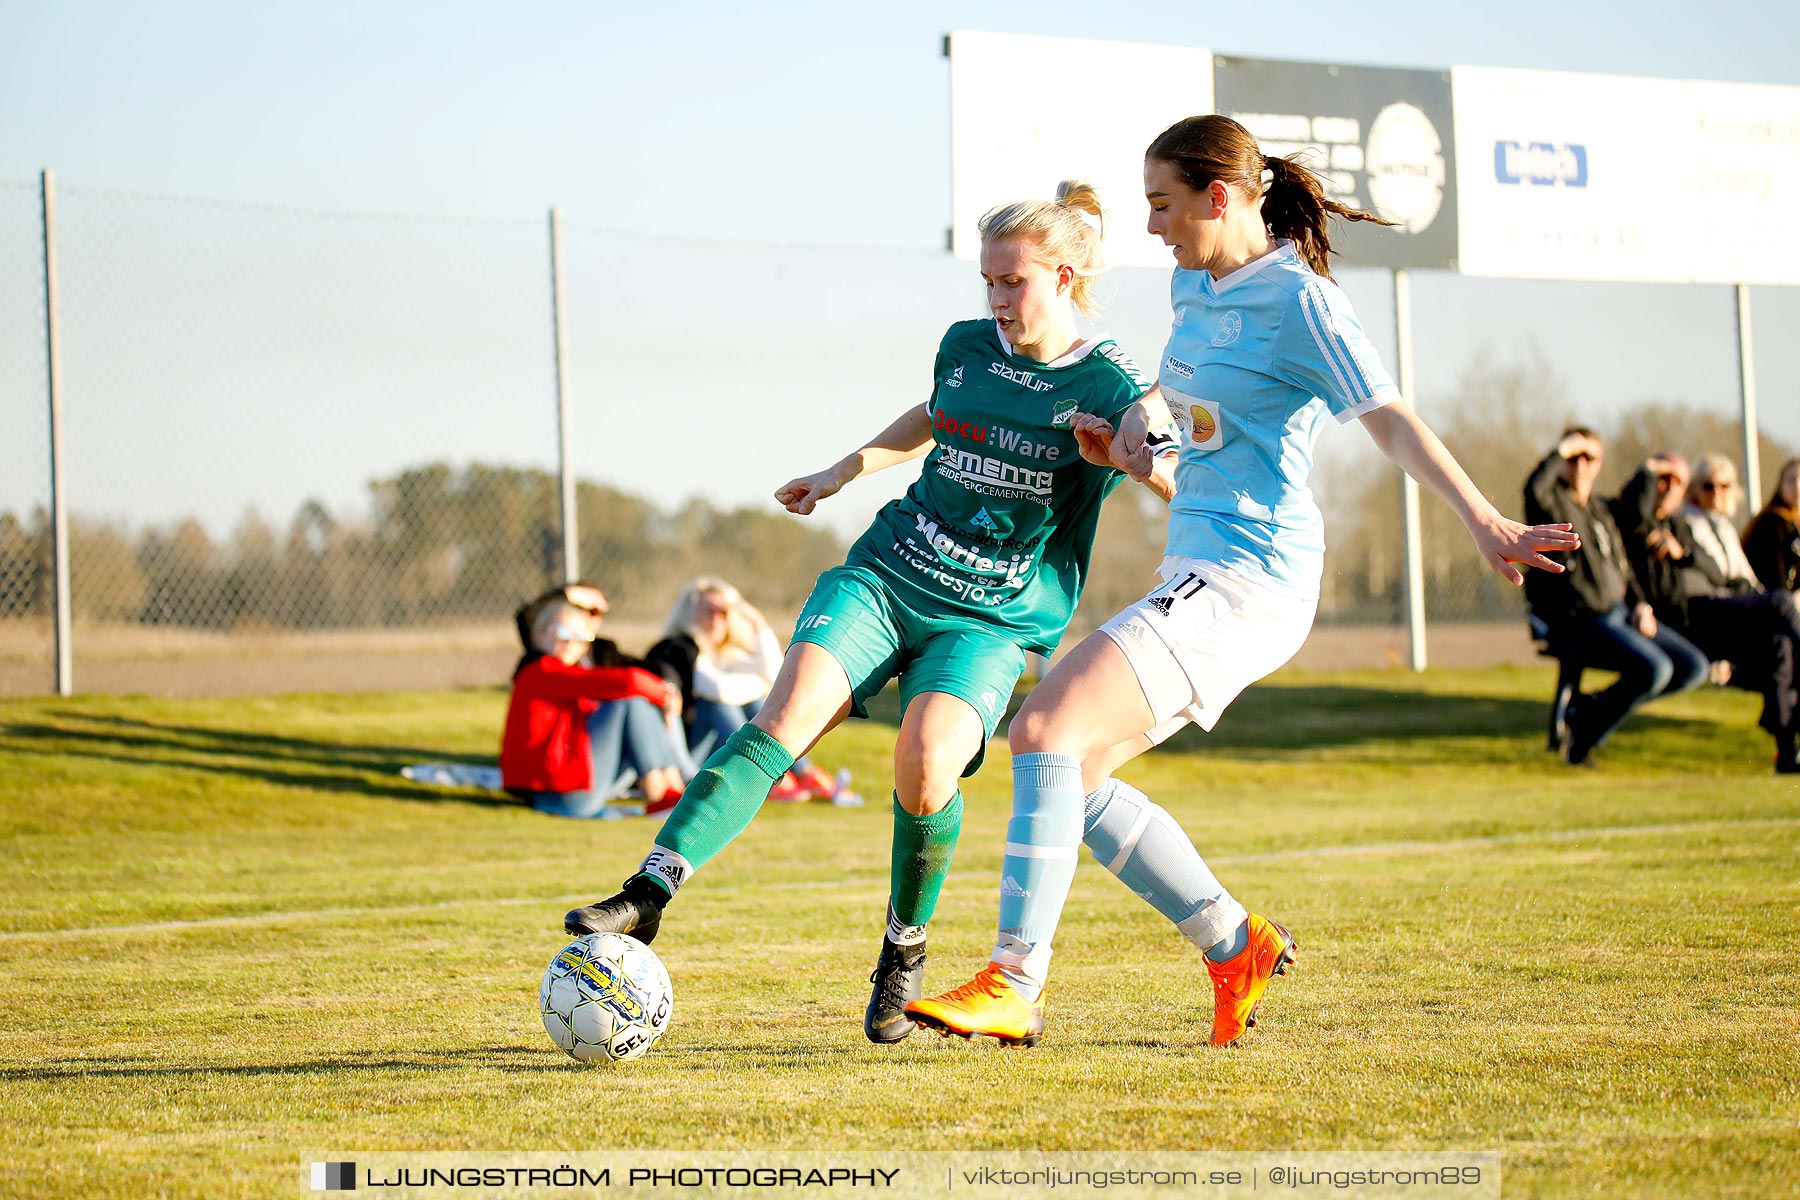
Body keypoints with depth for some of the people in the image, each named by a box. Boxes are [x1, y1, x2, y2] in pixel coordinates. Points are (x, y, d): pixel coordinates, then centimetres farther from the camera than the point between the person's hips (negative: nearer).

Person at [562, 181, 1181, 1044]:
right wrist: (845, 470, 31)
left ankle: (905, 950, 1)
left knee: (925, 766, -27)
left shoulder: (1104, 388, -7)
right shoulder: (965, 346, 8)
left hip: (991, 622, -3)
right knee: (786, 717, -21)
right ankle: (646, 896, -30)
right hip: (886, 575, 3)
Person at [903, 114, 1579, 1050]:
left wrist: (1485, 523, -29)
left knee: (1047, 732, -20)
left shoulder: (1298, 300, -12)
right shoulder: (1195, 285, 14)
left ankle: (1014, 984, -20)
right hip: (1200, 575, 10)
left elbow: (1391, 420, -18)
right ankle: (1236, 947, 16)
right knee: (1073, 771, 8)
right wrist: (1143, 410, 15)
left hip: (1247, 580, -10)